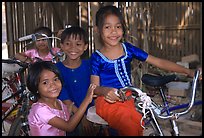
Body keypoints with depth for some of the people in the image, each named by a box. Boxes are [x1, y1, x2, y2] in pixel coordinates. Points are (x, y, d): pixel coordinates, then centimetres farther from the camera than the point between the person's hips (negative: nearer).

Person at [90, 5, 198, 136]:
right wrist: (105, 91, -31)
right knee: (130, 128, -27)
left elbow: (159, 62, 1)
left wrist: (188, 71, -5)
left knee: (141, 126, -19)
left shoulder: (128, 49, 2)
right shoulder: (97, 57, -6)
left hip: (127, 99, 4)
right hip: (108, 101, -4)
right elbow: (95, 87, -7)